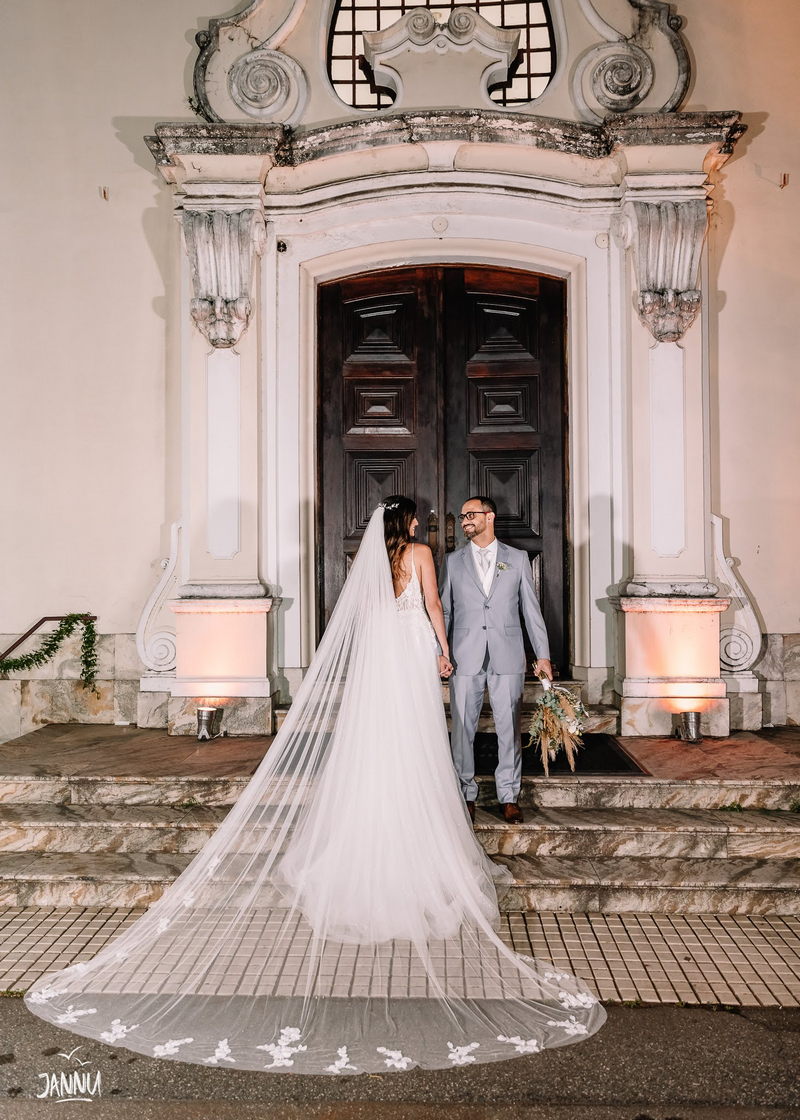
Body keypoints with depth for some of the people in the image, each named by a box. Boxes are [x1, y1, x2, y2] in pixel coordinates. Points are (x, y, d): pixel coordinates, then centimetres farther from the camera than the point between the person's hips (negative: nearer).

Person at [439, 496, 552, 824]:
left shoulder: (517, 559, 7)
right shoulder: (453, 562, 9)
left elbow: (531, 609, 7)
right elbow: (444, 611, 10)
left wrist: (543, 655, 3)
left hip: (507, 658, 0)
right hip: (465, 659, 1)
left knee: (509, 728, 4)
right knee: (463, 729, 3)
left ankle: (509, 796, 15)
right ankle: (466, 795, 16)